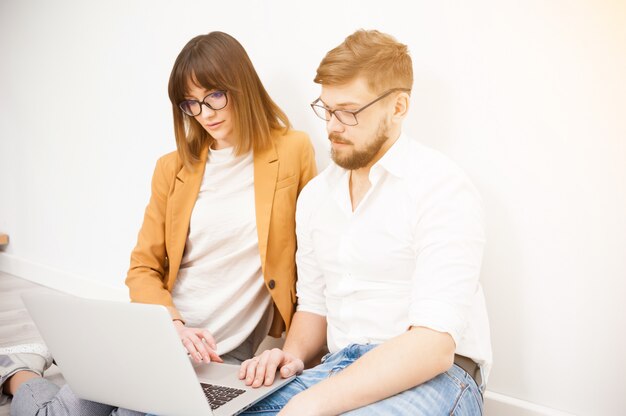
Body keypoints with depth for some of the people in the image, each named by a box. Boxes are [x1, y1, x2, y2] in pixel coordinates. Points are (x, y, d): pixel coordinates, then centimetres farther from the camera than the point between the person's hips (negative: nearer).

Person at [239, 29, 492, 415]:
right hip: (341, 369, 6)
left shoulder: (443, 187, -13)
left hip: (436, 375, -6)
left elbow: (434, 344, -21)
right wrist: (292, 354, -4)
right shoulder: (314, 196, 10)